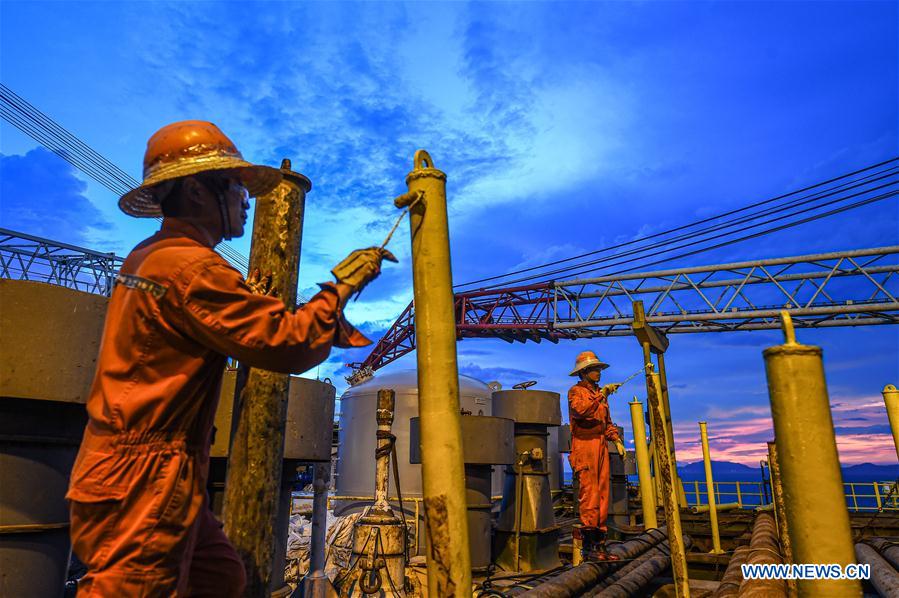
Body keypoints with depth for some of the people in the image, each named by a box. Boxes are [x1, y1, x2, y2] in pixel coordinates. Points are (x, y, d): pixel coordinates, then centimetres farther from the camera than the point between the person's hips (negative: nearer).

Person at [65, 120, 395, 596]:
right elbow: (290, 346, -23)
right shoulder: (191, 266, -19)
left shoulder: (145, 256, 12)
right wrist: (343, 284, -11)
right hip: (146, 484, -10)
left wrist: (244, 300, 21)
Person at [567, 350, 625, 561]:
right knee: (589, 494, -11)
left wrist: (617, 440, 12)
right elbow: (581, 410, -21)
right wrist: (601, 395, -23)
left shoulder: (600, 393, 23)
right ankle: (588, 545, -8)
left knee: (602, 494, 6)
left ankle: (600, 542, 12)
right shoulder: (576, 391, 0)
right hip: (584, 446, -8)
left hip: (601, 447, 8)